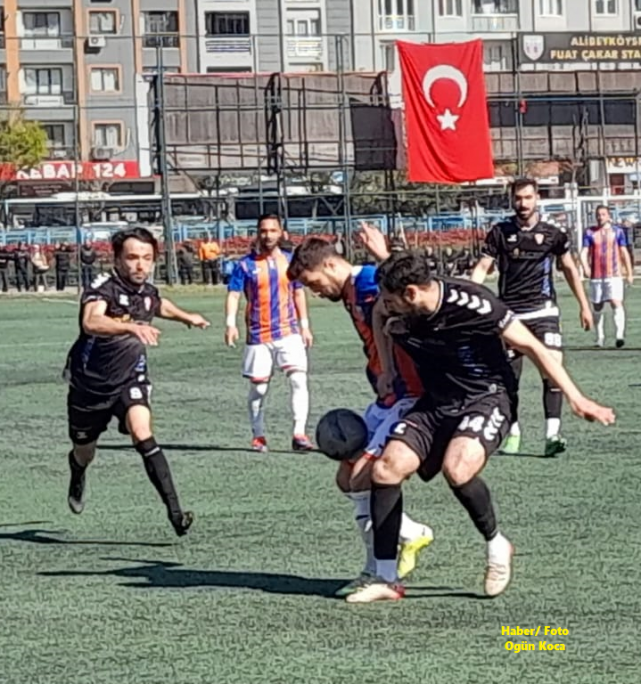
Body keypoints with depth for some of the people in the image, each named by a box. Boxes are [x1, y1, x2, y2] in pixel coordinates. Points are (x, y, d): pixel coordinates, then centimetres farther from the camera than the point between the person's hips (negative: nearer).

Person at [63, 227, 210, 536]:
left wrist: (187, 317, 38)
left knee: (142, 433, -26)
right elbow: (91, 322, -47)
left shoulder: (148, 293, -4)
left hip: (130, 380, 2)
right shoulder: (102, 288, -24)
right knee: (84, 454, 19)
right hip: (90, 383, -2)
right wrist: (132, 327, -62)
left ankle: (174, 511, -31)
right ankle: (77, 476, 59)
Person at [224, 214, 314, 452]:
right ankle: (258, 437, 20)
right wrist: (230, 323, -20)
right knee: (258, 387, 6)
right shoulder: (245, 264, -1)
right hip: (258, 335, -1)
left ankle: (299, 434, -16)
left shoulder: (290, 261, 8)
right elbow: (233, 295, -6)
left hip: (289, 332, 1)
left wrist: (304, 325, 13)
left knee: (299, 379, -14)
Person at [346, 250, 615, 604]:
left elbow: (531, 346, -16)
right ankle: (386, 579, -2)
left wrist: (576, 399, -16)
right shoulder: (395, 316, -9)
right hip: (437, 402, 6)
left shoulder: (472, 303, -25)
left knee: (456, 468, -33)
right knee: (386, 468, -12)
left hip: (488, 398, -6)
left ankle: (497, 545, -4)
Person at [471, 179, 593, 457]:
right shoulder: (500, 233, 3)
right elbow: (482, 268, 1)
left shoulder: (552, 233, 4)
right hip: (509, 313, 1)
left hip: (543, 311, -1)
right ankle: (513, 432, 19)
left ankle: (552, 434, -16)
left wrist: (584, 305, 16)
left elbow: (569, 268, 15)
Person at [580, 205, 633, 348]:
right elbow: (584, 252, -1)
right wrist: (585, 267, -20)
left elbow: (624, 253, 11)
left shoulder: (617, 231, 7)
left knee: (616, 303, -19)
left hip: (614, 275, -2)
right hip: (596, 276, 2)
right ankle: (600, 338, 21)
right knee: (597, 308, 9)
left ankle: (619, 335, -28)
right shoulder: (590, 233, 6)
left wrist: (629, 273, 9)